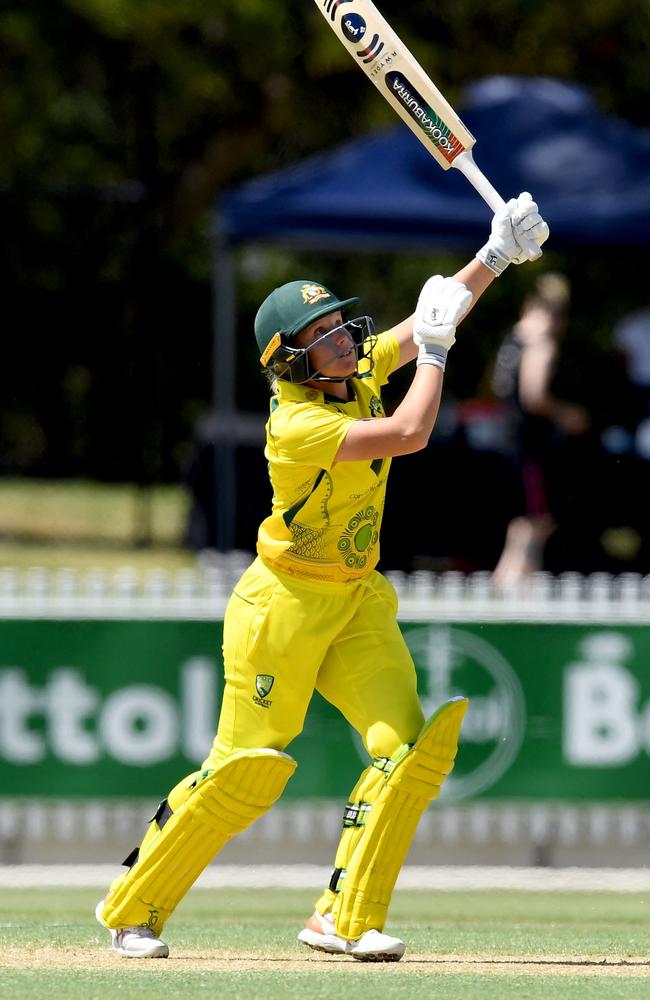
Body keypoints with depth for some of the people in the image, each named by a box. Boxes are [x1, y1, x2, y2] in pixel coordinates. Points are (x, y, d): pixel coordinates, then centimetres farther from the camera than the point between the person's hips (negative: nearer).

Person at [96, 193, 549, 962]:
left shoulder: (360, 371, 0)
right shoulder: (297, 422, -24)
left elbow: (440, 306, 3)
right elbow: (411, 433, -32)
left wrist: (497, 254, -13)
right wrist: (435, 345, -21)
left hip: (356, 602, 7)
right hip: (284, 603, -7)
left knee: (412, 749, -10)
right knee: (246, 773, -6)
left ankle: (344, 919, -7)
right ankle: (131, 911, 10)